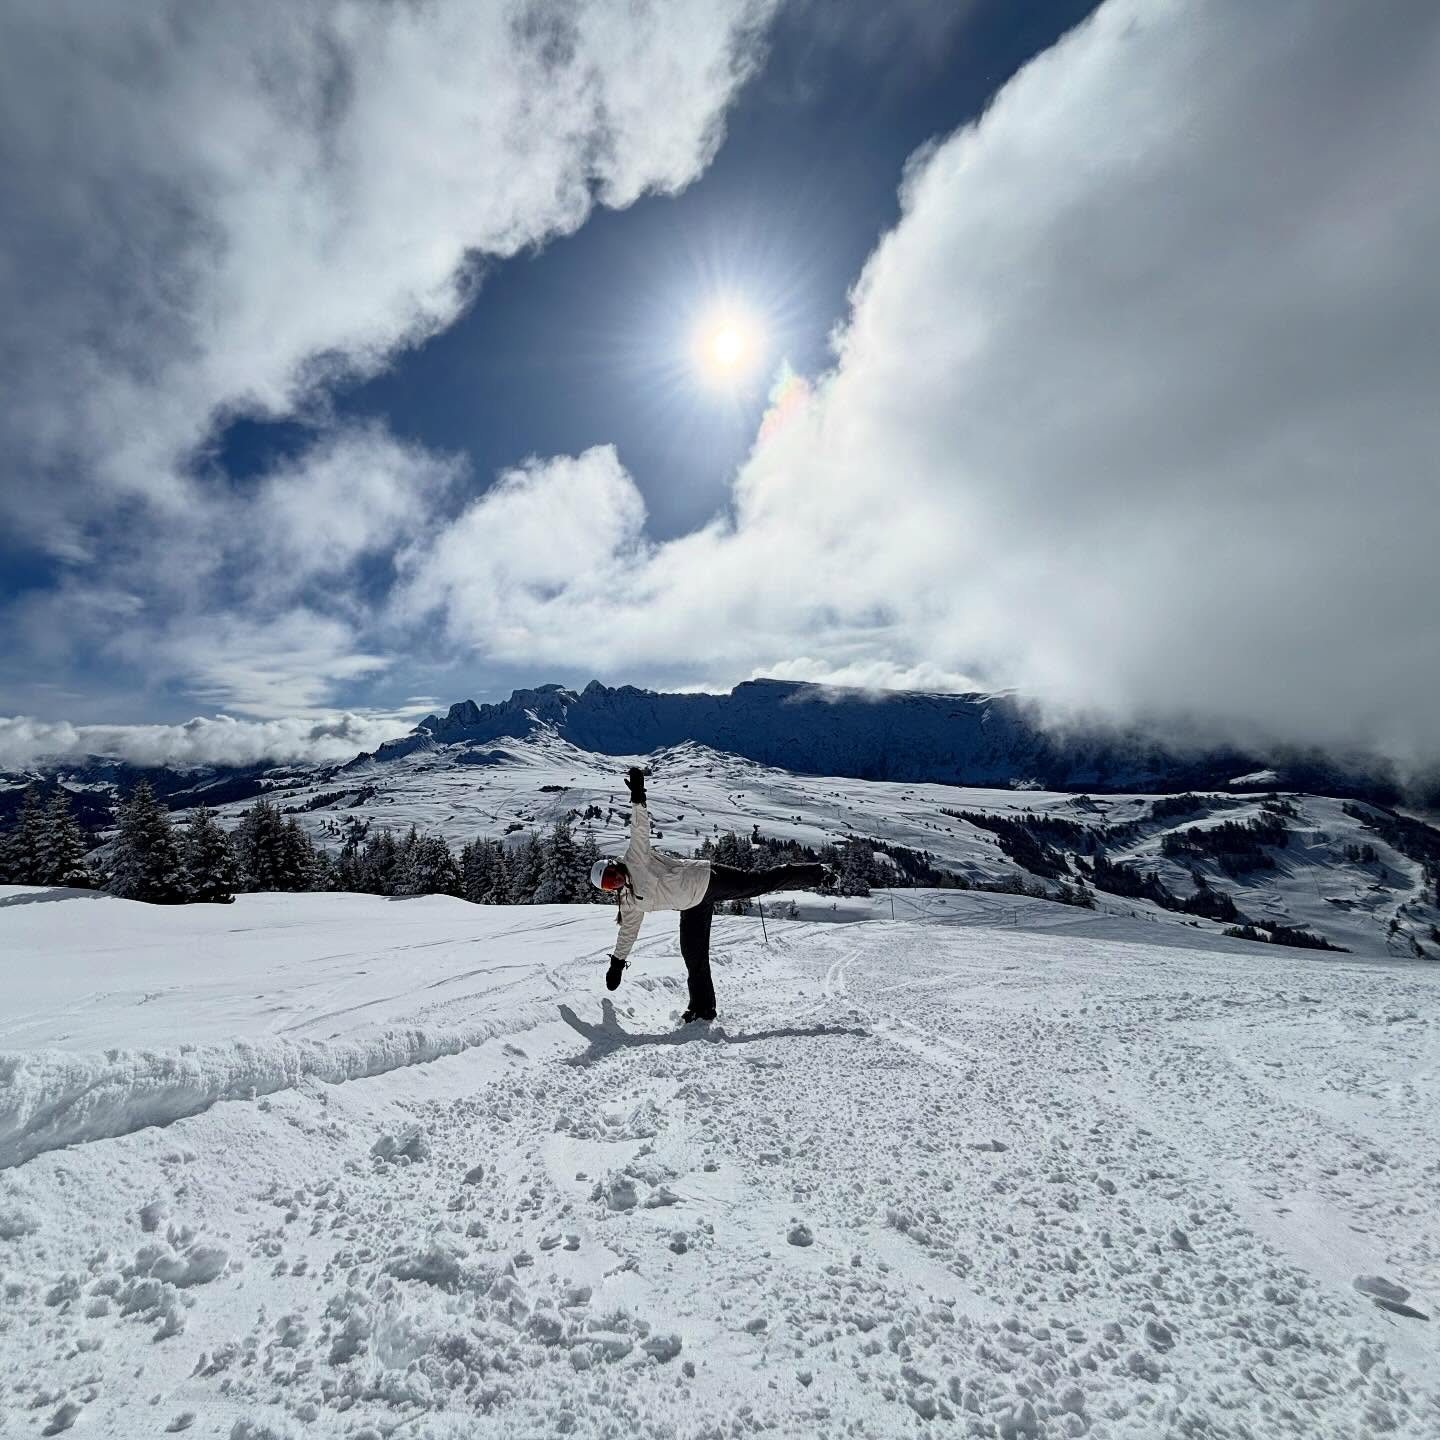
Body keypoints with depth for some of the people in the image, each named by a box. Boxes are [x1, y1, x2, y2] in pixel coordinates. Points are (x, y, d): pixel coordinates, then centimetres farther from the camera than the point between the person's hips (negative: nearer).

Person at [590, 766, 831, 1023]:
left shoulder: (635, 859, -14)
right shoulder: (630, 902, 6)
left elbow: (640, 828, -23)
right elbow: (628, 931, 19)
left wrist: (637, 797, -38)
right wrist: (617, 963, 21)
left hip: (706, 879, -7)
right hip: (693, 907, 7)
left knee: (763, 881, -2)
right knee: (694, 955, 1)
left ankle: (817, 873, 12)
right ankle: (703, 1006, 16)